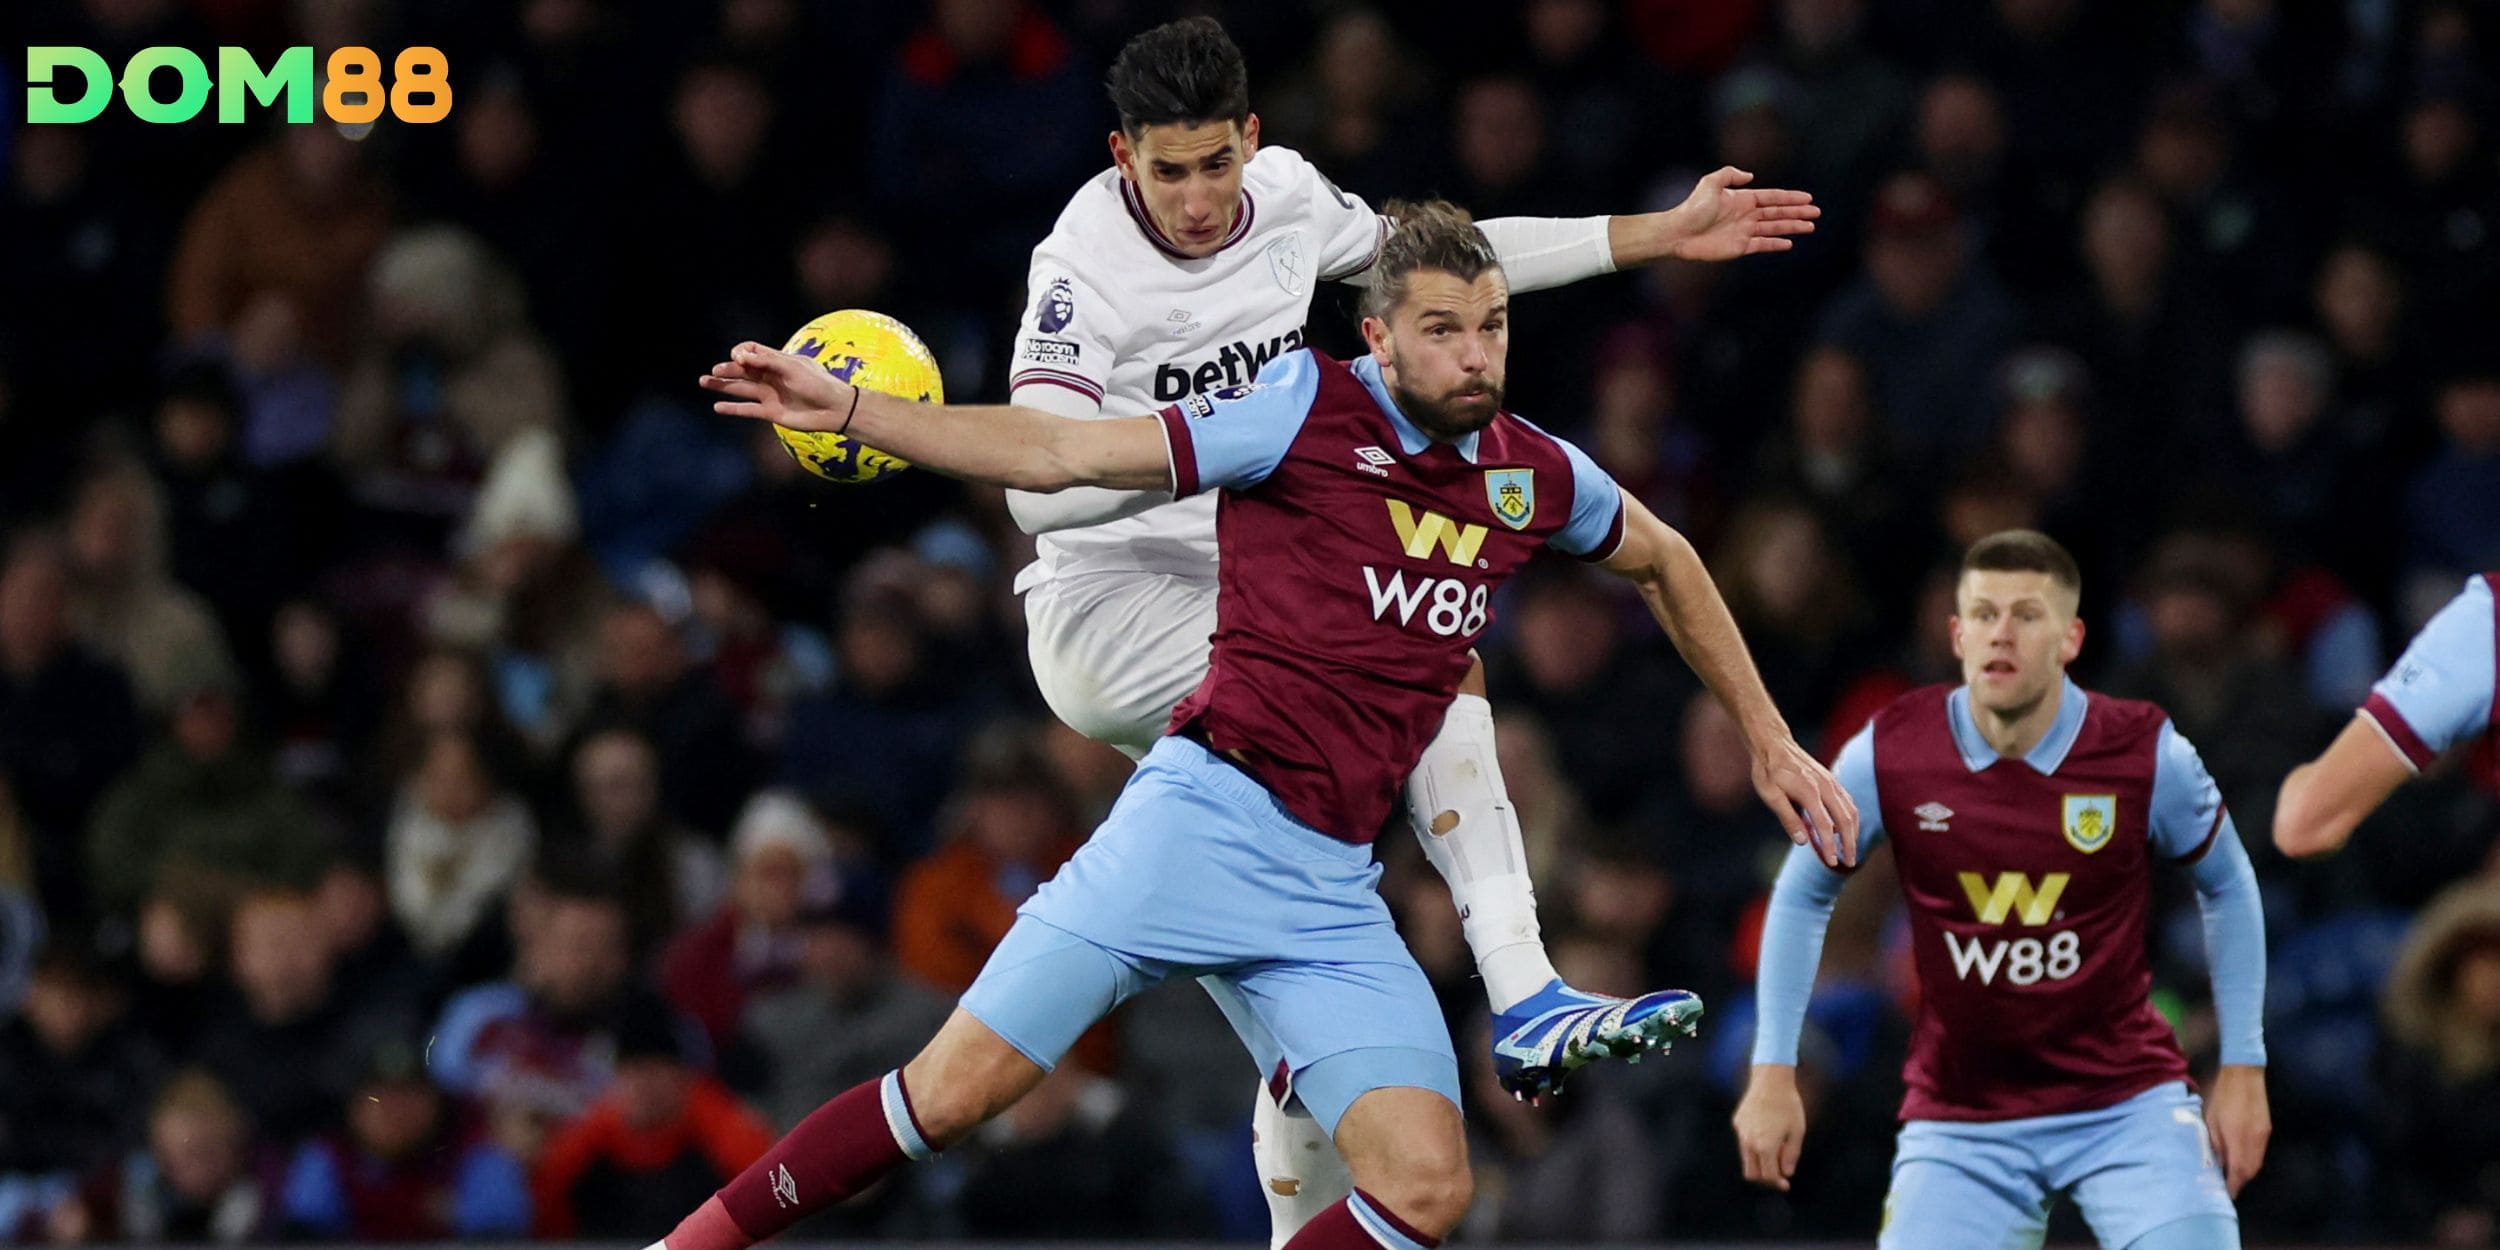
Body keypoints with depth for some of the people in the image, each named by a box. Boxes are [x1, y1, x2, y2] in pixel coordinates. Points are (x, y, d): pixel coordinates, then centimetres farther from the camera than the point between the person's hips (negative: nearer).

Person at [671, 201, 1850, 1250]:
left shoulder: (1533, 475, 10)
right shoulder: (1309, 409, -4)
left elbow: (1662, 561, 32)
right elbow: (1062, 454, -6)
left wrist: (1769, 741, 32)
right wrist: (847, 412, -14)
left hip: (1331, 888, 5)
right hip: (1206, 813, -5)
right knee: (953, 1091, -13)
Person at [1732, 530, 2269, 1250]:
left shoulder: (2146, 754, -11)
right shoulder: (1887, 756, -10)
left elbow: (2228, 888, 7)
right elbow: (1802, 896, 6)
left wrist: (2242, 1068, 5)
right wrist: (1773, 1071, 3)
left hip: (2126, 1102, -1)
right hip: (1958, 1122, 1)